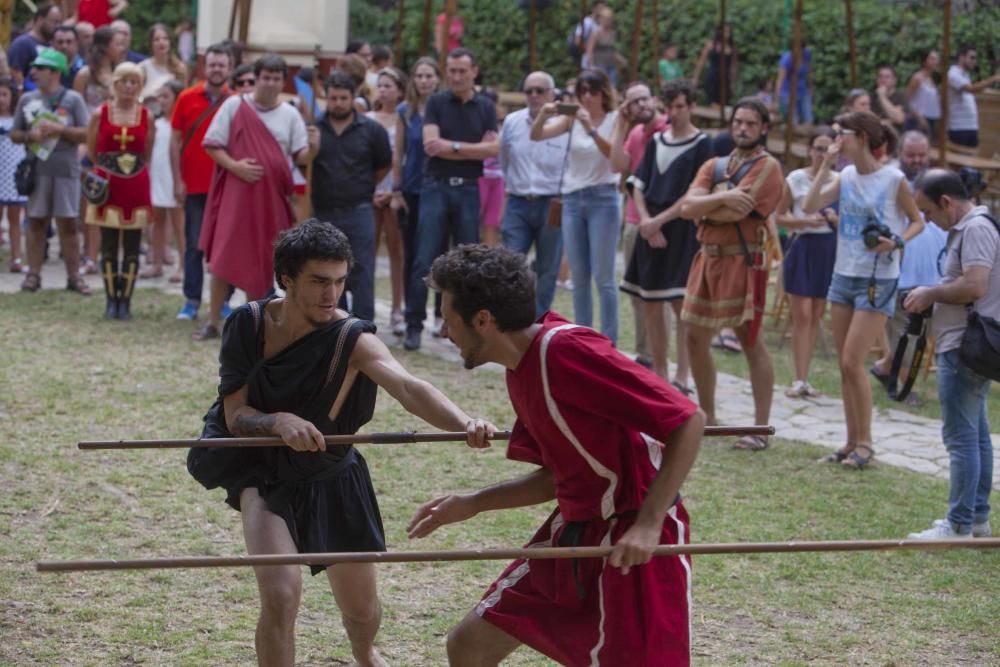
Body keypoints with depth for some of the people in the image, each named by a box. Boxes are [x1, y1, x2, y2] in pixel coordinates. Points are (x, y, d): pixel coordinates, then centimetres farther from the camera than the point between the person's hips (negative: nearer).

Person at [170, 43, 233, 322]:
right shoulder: (187, 98, 2)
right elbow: (175, 140, 4)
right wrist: (178, 181, -1)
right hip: (194, 186, 0)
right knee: (194, 245, 4)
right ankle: (192, 301, 8)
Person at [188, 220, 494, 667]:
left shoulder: (352, 340, -24)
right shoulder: (247, 324, -16)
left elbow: (408, 388, -42)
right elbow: (235, 415, -17)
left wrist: (464, 424, -61)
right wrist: (280, 422, -40)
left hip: (329, 480, 1)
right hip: (260, 469, 0)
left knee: (361, 609, 16)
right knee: (280, 593, -25)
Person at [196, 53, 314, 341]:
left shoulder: (290, 115, 6)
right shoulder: (234, 105, -1)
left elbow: (300, 157, 2)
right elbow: (212, 144, -1)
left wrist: (313, 148, -20)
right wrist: (234, 165, -16)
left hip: (272, 198, 2)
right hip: (235, 194, -2)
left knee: (261, 262, 7)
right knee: (223, 258, -4)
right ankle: (213, 321, 3)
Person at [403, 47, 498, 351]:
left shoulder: (486, 107, 8)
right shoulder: (436, 102, 3)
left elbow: (493, 148, -4)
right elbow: (431, 143, -9)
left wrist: (452, 147, -9)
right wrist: (473, 149, -8)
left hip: (469, 189, 2)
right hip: (436, 186, -2)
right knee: (424, 261, -6)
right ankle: (414, 325, -2)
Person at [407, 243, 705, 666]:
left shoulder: (567, 350, -22)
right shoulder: (521, 371, 7)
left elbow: (688, 420, -24)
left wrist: (648, 524, -29)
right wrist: (472, 504, 11)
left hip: (633, 543, -10)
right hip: (573, 533, 10)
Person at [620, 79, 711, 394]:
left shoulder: (702, 144, -3)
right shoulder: (656, 141, 13)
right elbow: (638, 184, 12)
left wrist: (659, 221, -12)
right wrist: (644, 220, -5)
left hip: (683, 230, -6)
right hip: (650, 229, 6)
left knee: (681, 303, -11)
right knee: (651, 304, 7)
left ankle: (681, 379, -10)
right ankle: (659, 375, 15)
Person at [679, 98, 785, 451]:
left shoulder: (767, 167, -6)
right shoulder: (714, 166, 14)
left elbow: (737, 212, -18)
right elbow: (687, 206, -2)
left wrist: (702, 207, -2)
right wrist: (722, 198, -17)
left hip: (743, 260, -7)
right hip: (707, 259, 7)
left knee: (750, 342, -7)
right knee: (696, 338, 12)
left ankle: (761, 428, -5)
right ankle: (706, 417, 26)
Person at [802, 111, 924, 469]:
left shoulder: (893, 180, -10)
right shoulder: (845, 177, 6)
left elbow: (917, 221, 0)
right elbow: (809, 207, -5)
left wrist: (897, 241, -19)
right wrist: (825, 165, -7)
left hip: (877, 280, -6)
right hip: (844, 275, 6)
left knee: (852, 362, -9)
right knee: (844, 364, 8)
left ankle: (865, 443, 2)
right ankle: (852, 441, 17)